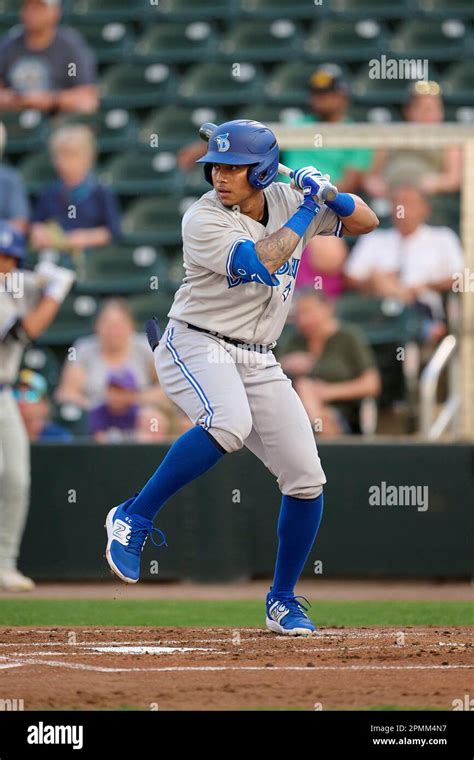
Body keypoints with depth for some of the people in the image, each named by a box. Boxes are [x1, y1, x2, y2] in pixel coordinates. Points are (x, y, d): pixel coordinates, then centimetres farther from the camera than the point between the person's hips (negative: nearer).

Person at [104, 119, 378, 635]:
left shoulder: (286, 200, 4)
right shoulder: (203, 220, -15)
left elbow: (366, 223, 11)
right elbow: (260, 263, -30)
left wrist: (334, 197, -9)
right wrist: (306, 212, -20)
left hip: (257, 362, 6)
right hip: (195, 347, -6)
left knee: (306, 477, -1)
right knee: (229, 422, -38)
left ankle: (282, 602, 15)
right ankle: (134, 518, -27)